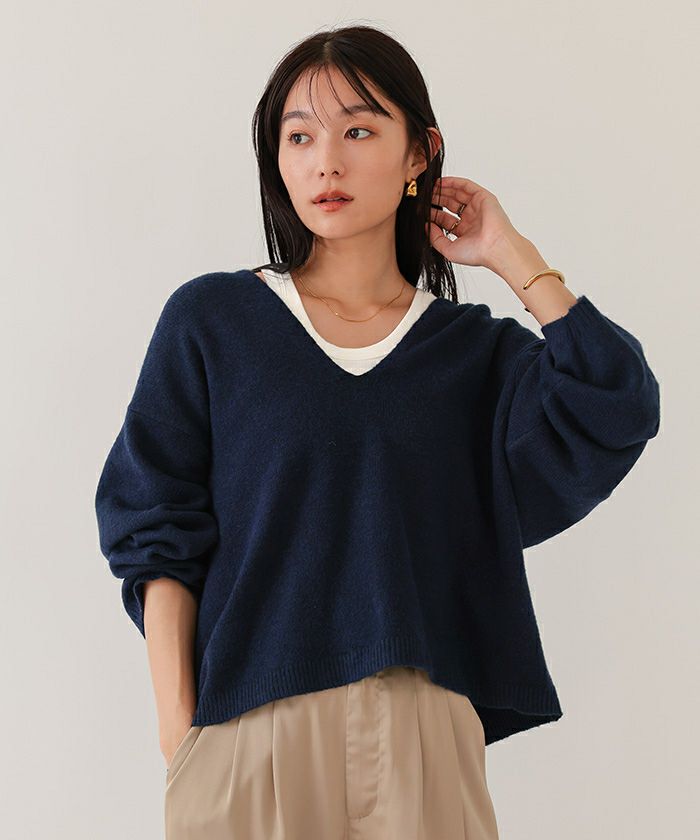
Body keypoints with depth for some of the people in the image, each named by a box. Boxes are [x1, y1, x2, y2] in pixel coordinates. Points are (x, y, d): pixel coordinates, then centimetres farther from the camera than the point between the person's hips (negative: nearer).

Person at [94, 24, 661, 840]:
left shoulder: (473, 347, 7)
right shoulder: (210, 321, 3)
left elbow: (614, 411, -11)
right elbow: (159, 533, 1)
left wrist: (511, 254, -3)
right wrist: (176, 724, -6)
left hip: (421, 734, 1)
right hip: (250, 724, -1)